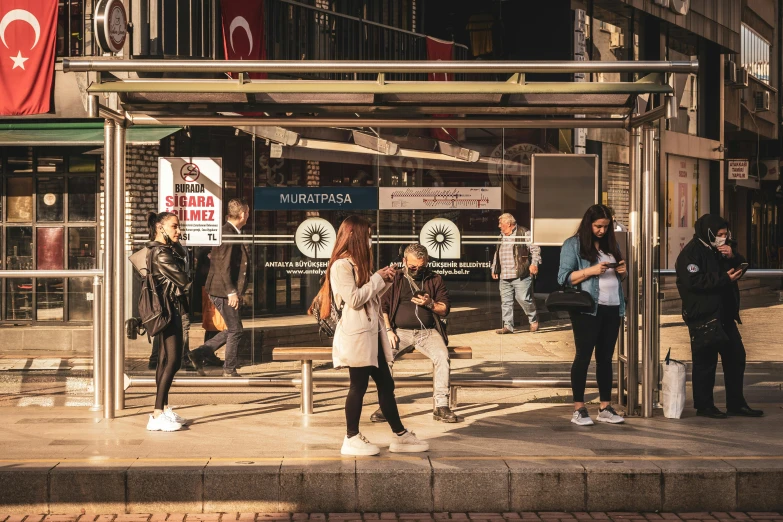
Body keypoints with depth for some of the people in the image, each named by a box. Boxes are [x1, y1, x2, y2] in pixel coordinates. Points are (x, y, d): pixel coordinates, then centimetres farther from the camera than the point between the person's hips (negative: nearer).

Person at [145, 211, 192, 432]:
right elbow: (182, 280, -14)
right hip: (169, 310, -11)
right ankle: (157, 415, -12)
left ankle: (164, 409, 19)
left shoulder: (166, 250, 16)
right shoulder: (161, 253, -17)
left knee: (165, 359, 13)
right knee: (173, 360, -11)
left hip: (169, 310, 11)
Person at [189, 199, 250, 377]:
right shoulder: (227, 234, -17)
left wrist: (235, 291, 21)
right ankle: (230, 370, 8)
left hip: (226, 291, 10)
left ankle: (199, 354, 14)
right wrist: (232, 292, -21)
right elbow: (224, 266, -22)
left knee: (232, 330, 14)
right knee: (235, 330, -2)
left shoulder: (232, 233, 15)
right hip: (224, 291, -10)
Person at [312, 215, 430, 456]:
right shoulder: (341, 265, -12)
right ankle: (352, 439, 6)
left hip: (371, 333, 10)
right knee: (359, 385, -4)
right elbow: (354, 299, -19)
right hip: (356, 335, -10)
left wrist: (385, 280, 9)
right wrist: (378, 278, -11)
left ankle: (400, 436, 15)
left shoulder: (357, 263, 20)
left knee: (386, 384, 10)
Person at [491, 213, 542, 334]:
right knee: (506, 301, 5)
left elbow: (535, 249, -8)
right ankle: (508, 326, 10)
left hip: (521, 275, -7)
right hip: (504, 277, 7)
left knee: (524, 299, -8)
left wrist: (534, 263, -18)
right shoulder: (501, 236, 19)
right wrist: (494, 269, 24)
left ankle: (534, 320, 16)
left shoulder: (524, 233, -4)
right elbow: (497, 254, 27)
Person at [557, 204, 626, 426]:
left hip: (612, 308, 6)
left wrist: (622, 271, 0)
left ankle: (605, 407, 14)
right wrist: (590, 271, -18)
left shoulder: (611, 244, 16)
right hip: (587, 309, -6)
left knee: (606, 358, 9)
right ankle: (578, 409, 2)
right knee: (584, 356, -3)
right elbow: (564, 277, -8)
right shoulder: (573, 244, -2)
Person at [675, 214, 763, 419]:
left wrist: (733, 257, -3)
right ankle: (704, 406, 7)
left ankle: (736, 403, 20)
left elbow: (741, 268, 19)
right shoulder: (691, 252, -12)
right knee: (706, 361, -4)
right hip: (703, 316, -9)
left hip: (724, 314, 9)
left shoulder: (718, 249, 16)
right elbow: (693, 282, -24)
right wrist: (725, 278, -21)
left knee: (736, 356, 11)